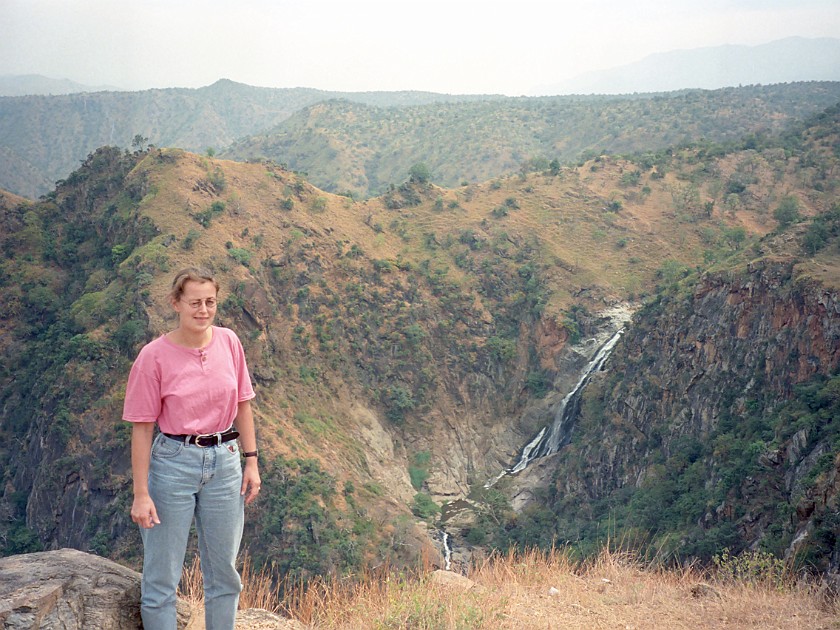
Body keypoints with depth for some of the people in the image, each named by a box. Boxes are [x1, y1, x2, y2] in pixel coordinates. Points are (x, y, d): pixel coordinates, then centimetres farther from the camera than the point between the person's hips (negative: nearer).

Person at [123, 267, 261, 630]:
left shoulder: (229, 342, -1)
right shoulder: (154, 356, -12)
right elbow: (141, 428, -10)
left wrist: (251, 461, 6)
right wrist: (141, 494, -11)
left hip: (224, 463, 4)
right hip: (173, 463, -4)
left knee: (223, 573, 15)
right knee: (162, 577, 4)